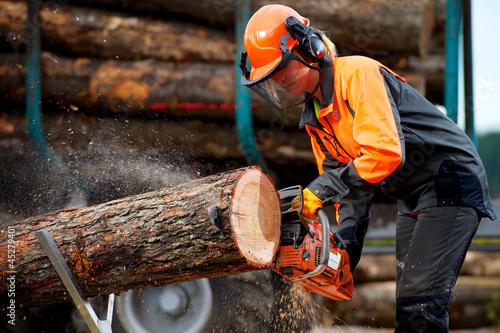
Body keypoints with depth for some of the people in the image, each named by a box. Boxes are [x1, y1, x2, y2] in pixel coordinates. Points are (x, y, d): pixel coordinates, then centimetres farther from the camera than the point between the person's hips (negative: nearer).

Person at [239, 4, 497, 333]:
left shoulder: (357, 75, -20)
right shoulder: (315, 118, 9)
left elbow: (385, 152, -32)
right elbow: (352, 185, 9)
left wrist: (320, 191, -29)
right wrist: (347, 245, -5)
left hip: (452, 182, -10)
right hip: (412, 200, 10)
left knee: (420, 305, -18)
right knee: (407, 307, 9)